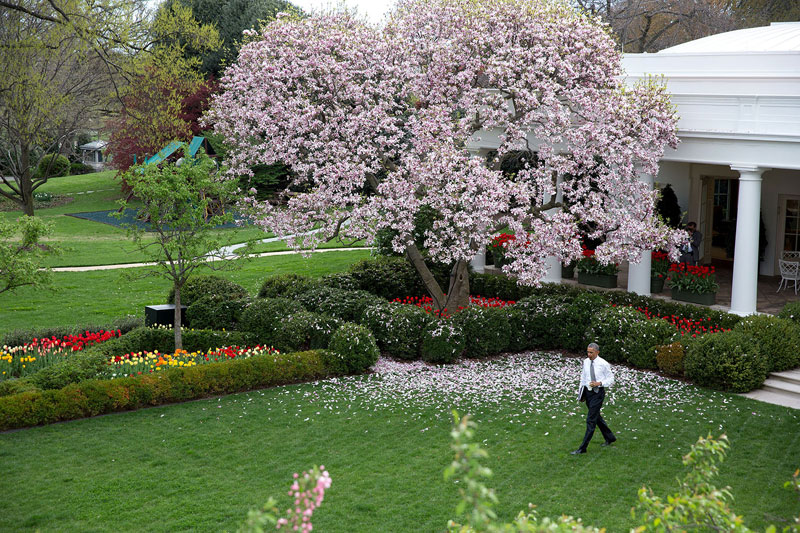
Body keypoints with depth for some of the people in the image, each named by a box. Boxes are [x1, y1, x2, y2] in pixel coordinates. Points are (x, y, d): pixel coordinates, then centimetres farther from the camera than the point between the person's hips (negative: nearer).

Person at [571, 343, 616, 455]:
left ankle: (582, 448, -5)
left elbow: (611, 379, -6)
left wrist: (599, 383, -21)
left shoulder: (603, 364, -12)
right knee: (597, 417, 20)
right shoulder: (586, 362, 4)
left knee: (591, 420, -8)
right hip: (588, 391, 7)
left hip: (598, 393, -7)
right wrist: (581, 391, 16)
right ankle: (610, 438, 40)